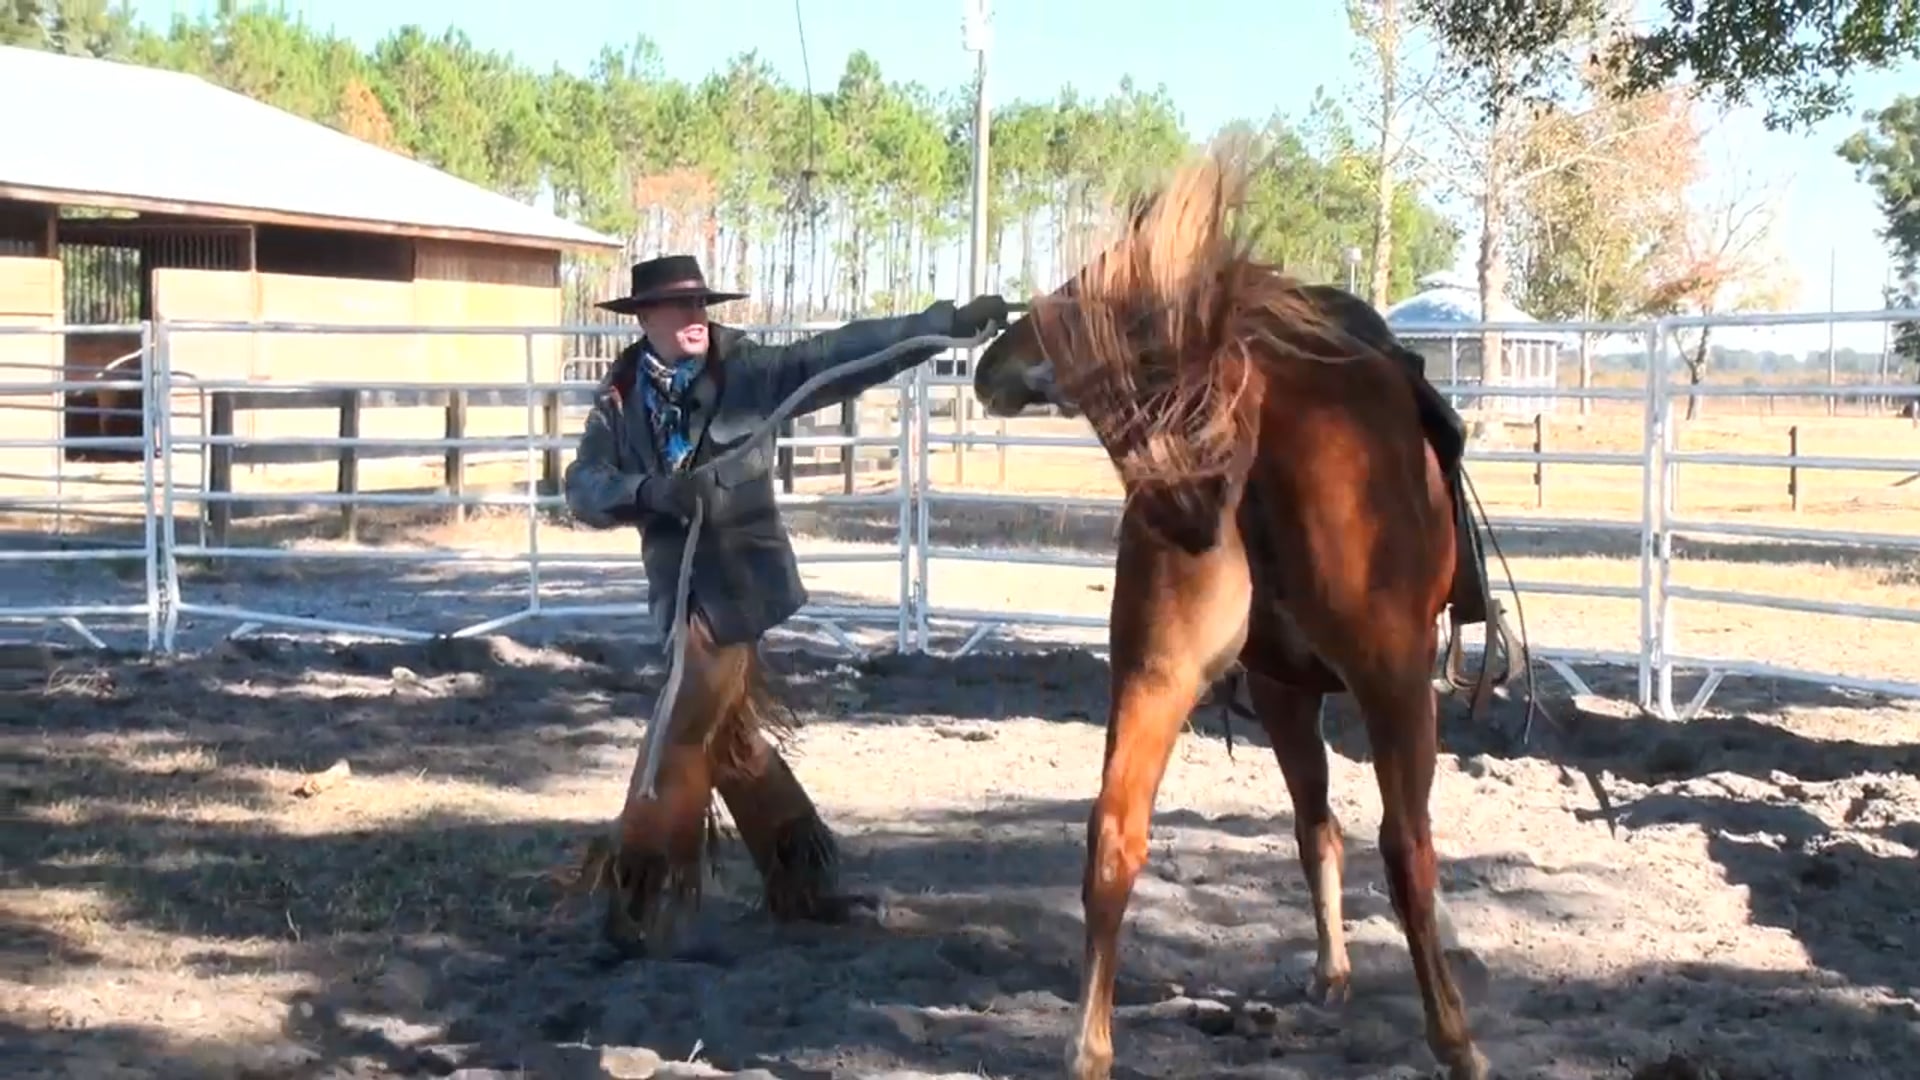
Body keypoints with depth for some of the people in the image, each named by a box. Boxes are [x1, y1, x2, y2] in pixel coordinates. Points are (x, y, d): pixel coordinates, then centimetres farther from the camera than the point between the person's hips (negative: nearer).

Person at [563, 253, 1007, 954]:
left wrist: (948, 322, -15)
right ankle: (801, 884, 29)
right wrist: (650, 491, -24)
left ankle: (642, 904, 6)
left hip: (735, 586, -5)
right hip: (682, 590, 5)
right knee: (734, 741, 14)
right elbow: (585, 486, -4)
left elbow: (839, 356, -10)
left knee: (683, 741, -4)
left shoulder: (743, 372, -6)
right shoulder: (621, 395, 3)